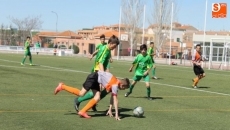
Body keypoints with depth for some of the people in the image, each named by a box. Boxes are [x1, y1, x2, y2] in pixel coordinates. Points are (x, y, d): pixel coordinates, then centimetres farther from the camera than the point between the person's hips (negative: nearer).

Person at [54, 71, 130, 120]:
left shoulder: (115, 83, 6)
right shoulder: (115, 85, -19)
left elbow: (113, 98, 14)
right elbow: (115, 100, -19)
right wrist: (116, 114, -17)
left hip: (96, 80, 9)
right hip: (94, 77, -9)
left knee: (97, 98, -4)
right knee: (81, 94, -11)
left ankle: (83, 112, -6)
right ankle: (62, 86, 0)